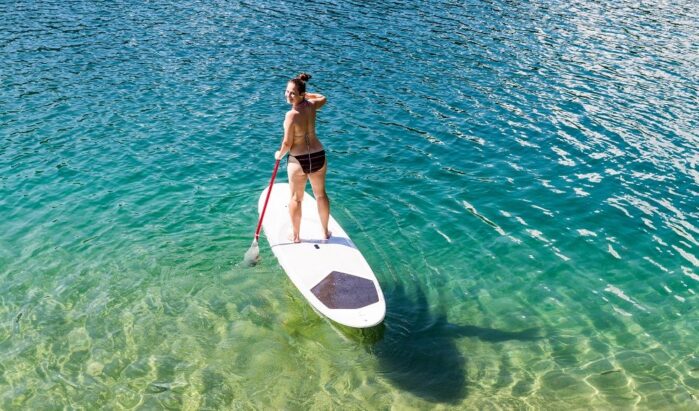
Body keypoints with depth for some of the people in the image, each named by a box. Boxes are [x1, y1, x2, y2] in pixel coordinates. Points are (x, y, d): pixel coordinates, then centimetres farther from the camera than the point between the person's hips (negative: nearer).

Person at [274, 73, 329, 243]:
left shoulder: (291, 115, -22)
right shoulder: (311, 105, -4)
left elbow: (287, 143, -15)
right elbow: (323, 98, 21)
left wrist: (279, 154, 4)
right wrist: (307, 94, 21)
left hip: (298, 160, -5)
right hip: (319, 156, 5)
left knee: (295, 198, 14)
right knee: (321, 194, 20)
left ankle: (296, 236, 27)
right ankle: (325, 232, 34)